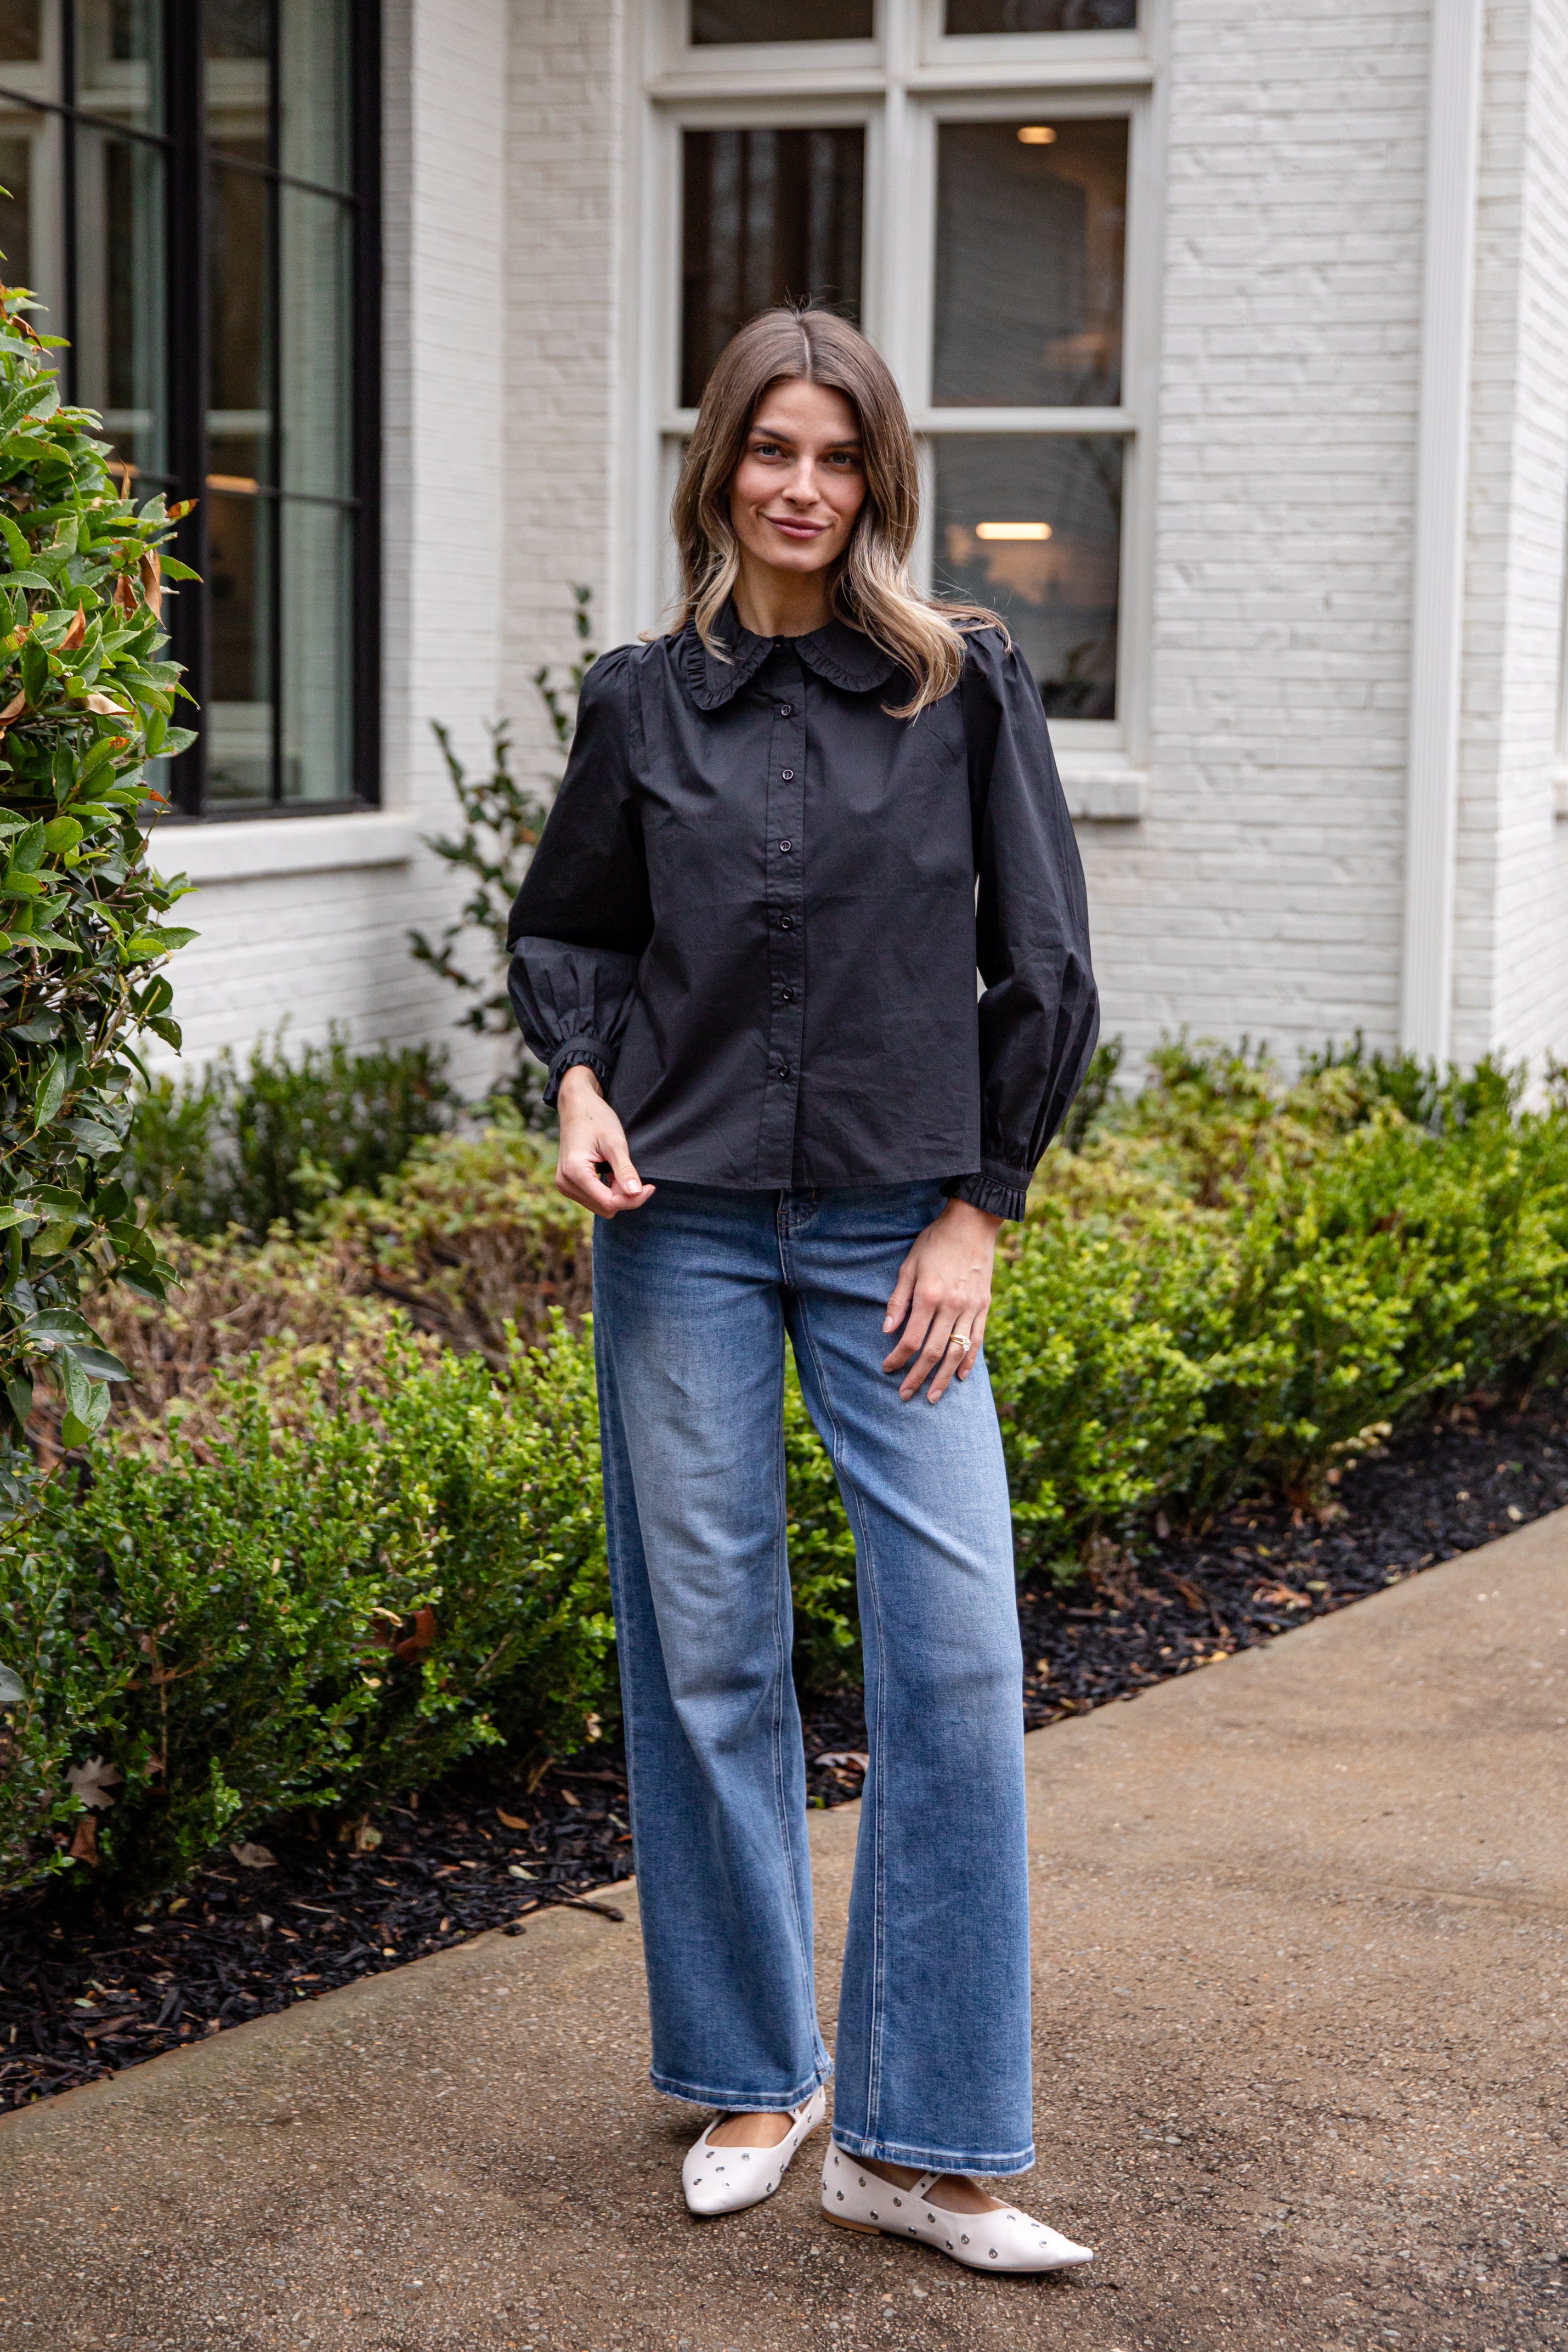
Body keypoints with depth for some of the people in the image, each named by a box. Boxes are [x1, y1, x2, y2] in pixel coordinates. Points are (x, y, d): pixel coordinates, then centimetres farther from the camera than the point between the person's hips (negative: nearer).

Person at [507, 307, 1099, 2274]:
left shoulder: (964, 687, 2)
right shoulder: (642, 702, 6)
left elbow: (1042, 965, 4)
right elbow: (561, 932, 17)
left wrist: (977, 1207, -1)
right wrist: (578, 1078, -3)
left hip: (893, 1225, -1)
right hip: (683, 1225, 1)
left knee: (956, 1649, -7)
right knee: (704, 1651, 5)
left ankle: (918, 2142, 2)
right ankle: (752, 2075, 23)